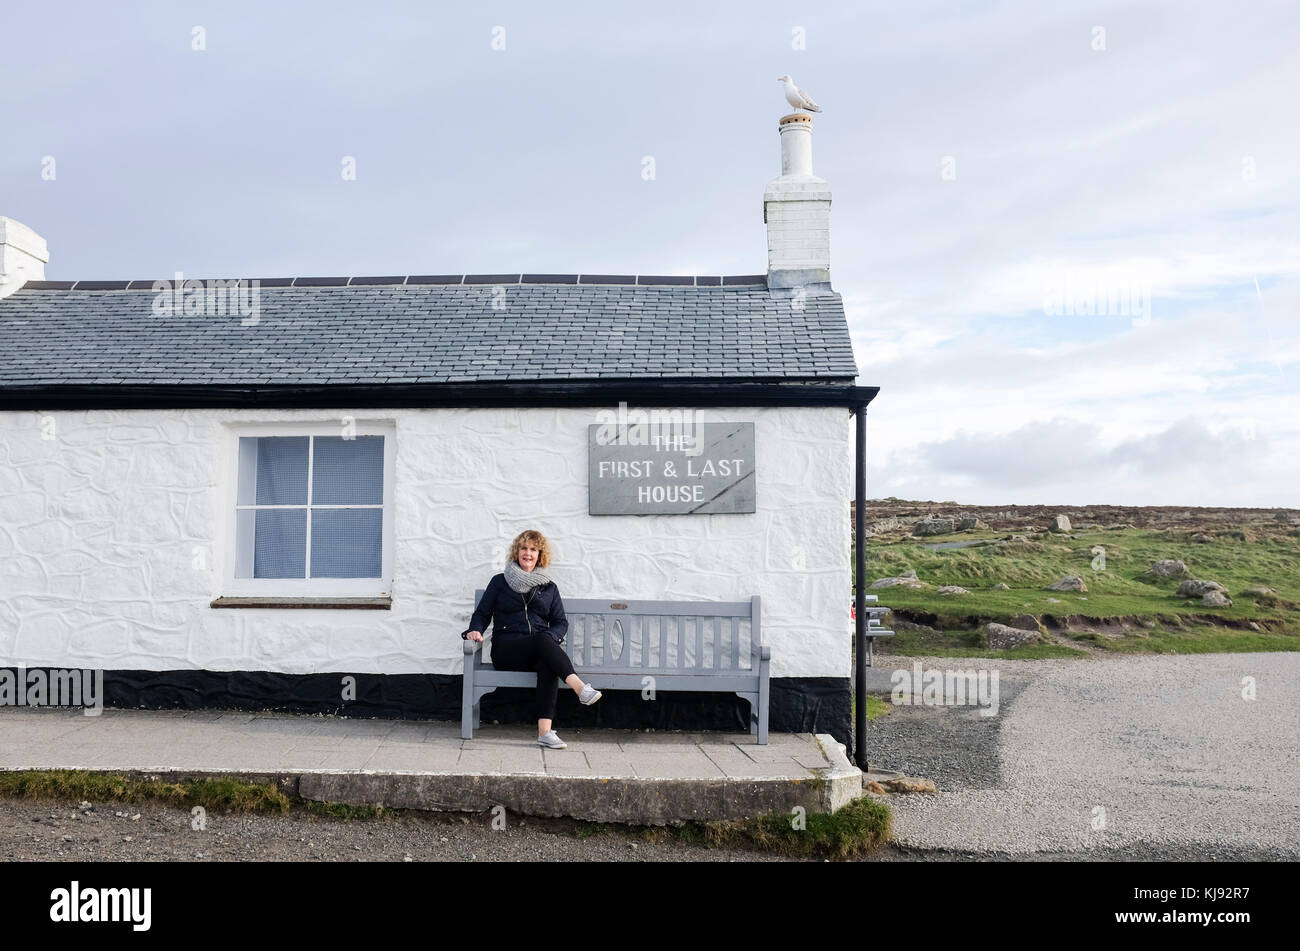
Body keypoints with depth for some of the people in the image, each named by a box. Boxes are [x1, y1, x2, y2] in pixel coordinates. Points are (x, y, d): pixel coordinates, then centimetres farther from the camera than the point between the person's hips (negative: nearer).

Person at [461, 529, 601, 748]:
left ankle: (545, 730, -47)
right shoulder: (500, 582, 16)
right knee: (543, 639, -35)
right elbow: (482, 613, 14)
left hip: (540, 650, 2)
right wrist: (475, 630, -8)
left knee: (548, 663, -37)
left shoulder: (549, 587, 20)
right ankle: (580, 688, -52)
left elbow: (561, 622, 14)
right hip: (506, 650, -2)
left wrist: (551, 637, -7)